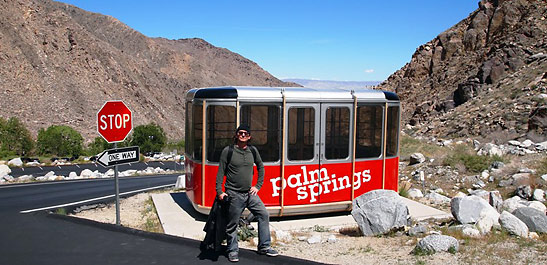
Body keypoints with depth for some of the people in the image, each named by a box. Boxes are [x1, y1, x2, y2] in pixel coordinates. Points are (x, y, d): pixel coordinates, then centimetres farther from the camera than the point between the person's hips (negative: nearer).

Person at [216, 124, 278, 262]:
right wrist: (219, 191, -10)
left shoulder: (252, 150, 6)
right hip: (234, 194, -4)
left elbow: (261, 167, 19)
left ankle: (264, 246, 14)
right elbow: (220, 172, -4)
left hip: (250, 193, 5)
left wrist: (258, 186, 10)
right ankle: (232, 250, 21)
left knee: (264, 215, 0)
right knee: (232, 224, 3)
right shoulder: (228, 151, -6)